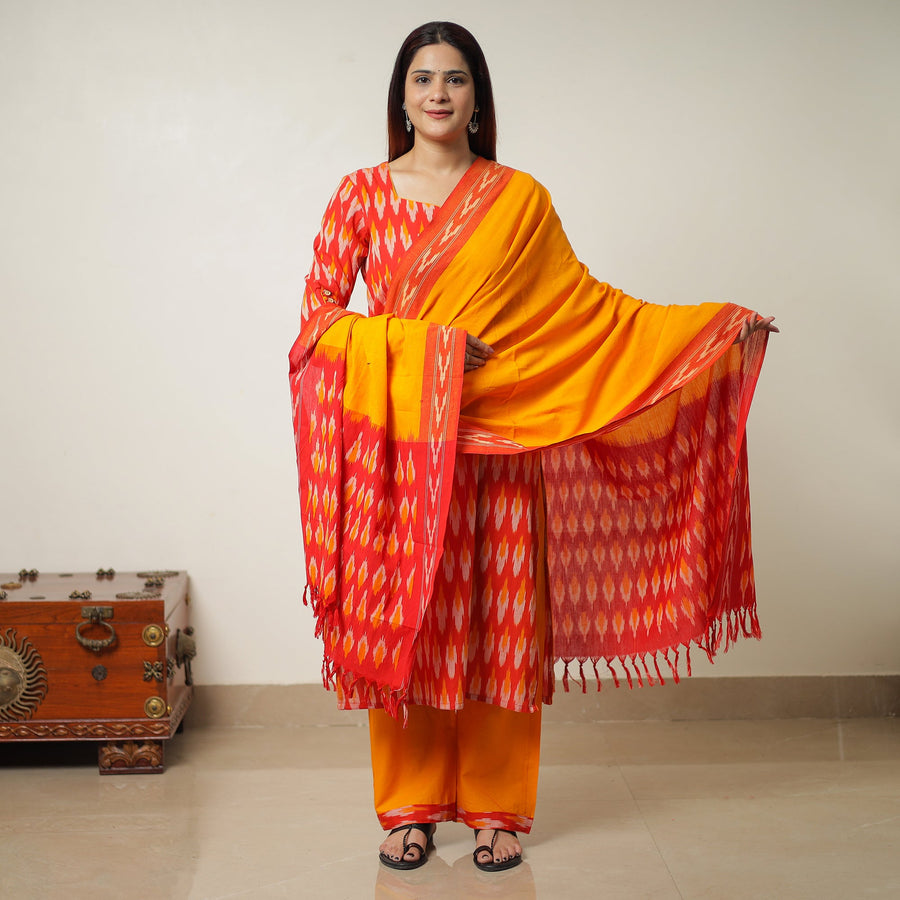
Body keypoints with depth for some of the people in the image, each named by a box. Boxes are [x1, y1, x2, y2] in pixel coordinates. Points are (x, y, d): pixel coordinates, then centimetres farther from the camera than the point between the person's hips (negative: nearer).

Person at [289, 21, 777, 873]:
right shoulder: (361, 193, 5)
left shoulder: (518, 199, 5)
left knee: (499, 618, 3)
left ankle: (496, 806, 19)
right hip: (396, 444, 0)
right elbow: (318, 312, 1)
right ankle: (409, 806, 20)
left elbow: (581, 301, 8)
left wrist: (713, 324, 3)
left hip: (496, 441, 0)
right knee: (401, 618, 4)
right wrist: (421, 342, -13)